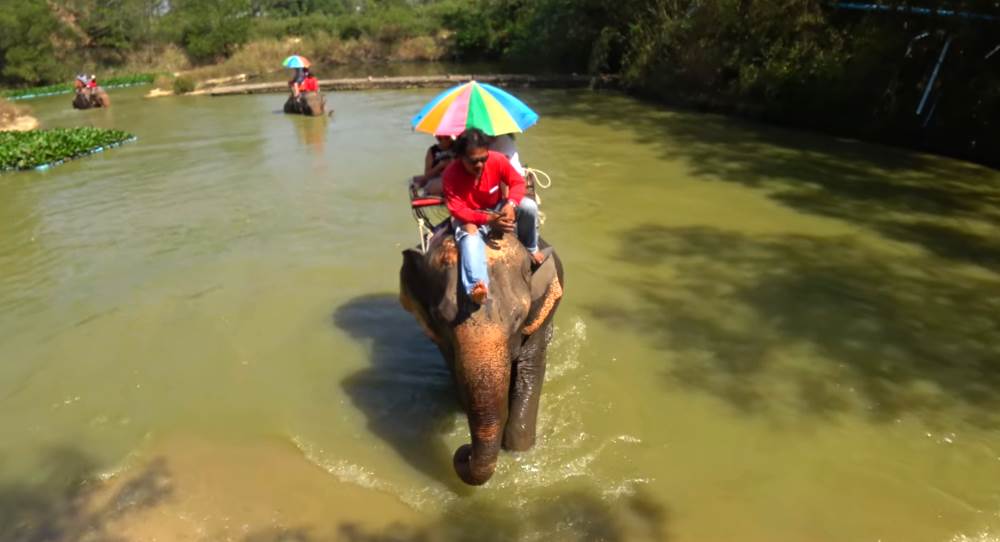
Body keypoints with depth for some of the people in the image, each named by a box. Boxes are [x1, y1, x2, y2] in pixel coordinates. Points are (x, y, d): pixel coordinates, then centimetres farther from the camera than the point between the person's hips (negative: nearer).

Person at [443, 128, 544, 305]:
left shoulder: (497, 159, -18)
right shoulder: (451, 174, -26)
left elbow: (517, 182, -9)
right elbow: (457, 210, -27)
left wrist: (511, 205, -31)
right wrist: (489, 220, -38)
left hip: (496, 209, 4)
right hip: (469, 218, -4)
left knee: (529, 206, -20)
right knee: (470, 236, -38)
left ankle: (531, 249, 7)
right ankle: (476, 286, -59)